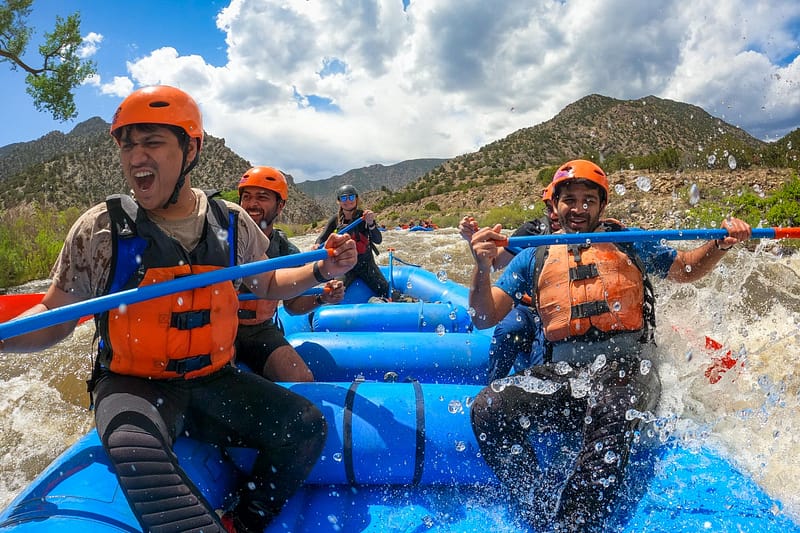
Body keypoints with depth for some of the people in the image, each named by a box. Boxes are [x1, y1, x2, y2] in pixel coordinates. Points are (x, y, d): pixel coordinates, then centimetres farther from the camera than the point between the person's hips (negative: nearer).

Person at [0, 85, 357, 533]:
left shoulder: (231, 222, 0)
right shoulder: (101, 229, -7)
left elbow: (267, 284, 17)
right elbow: (54, 319, 0)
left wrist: (321, 270, 0)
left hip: (214, 379, 4)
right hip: (132, 384, -3)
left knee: (307, 426, -11)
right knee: (134, 449, -37)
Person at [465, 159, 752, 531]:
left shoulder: (627, 243, 18)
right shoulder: (534, 257, 15)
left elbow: (686, 268, 28)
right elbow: (484, 319, 9)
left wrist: (721, 244, 7)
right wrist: (482, 267, -10)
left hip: (626, 366, -1)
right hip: (562, 373, 2)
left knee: (610, 411, -37)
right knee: (487, 408, -24)